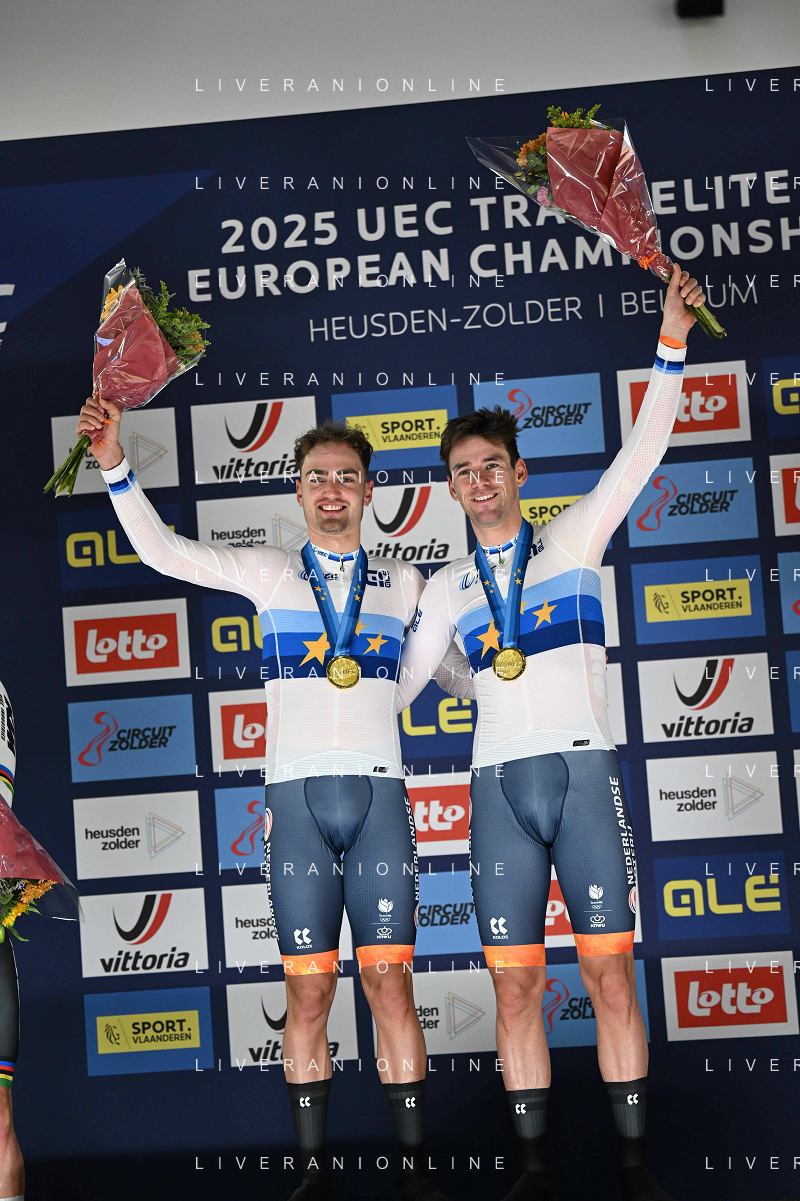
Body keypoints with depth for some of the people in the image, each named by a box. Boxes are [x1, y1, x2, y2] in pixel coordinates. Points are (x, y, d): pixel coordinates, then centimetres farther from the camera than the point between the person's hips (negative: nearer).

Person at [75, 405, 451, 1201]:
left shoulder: (404, 584, 13)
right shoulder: (268, 573, 8)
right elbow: (162, 552, -1)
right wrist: (115, 465, -10)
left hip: (378, 797, 1)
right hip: (296, 800, 0)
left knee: (390, 986, -1)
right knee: (308, 992, 1)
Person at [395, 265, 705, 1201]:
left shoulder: (571, 539, 9)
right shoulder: (447, 590, 15)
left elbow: (641, 453, -2)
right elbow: (400, 686, 20)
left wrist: (670, 346, -9)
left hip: (583, 775, -2)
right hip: (499, 788, 2)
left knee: (609, 976, -2)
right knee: (515, 988, 2)